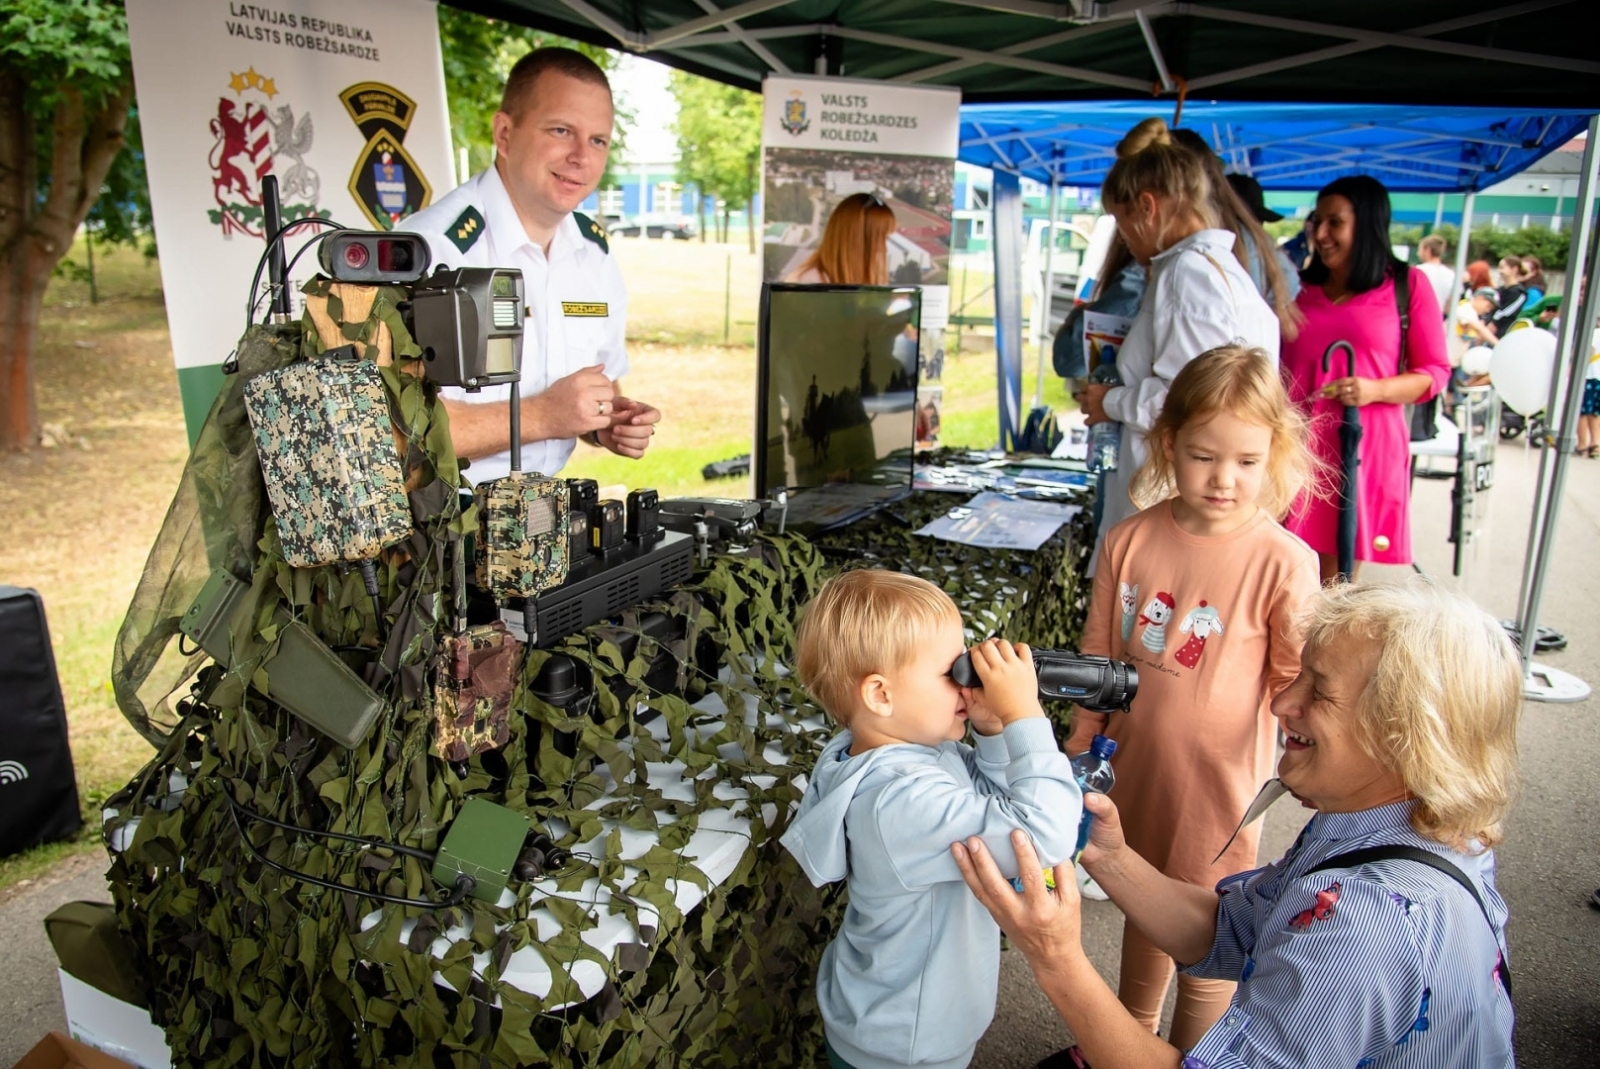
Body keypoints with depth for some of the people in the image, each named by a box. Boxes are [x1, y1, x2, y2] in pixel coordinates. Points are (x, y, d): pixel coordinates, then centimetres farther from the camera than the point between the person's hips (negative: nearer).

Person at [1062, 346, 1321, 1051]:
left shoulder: (1283, 563, -18)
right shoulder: (1130, 542, -8)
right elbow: (1099, 656, 2)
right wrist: (1081, 748, 7)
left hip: (1218, 780, -4)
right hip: (1133, 767, 4)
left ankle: (1193, 1053, 42)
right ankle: (1132, 1033, 53)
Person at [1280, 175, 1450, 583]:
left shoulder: (1408, 284, 4)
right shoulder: (1304, 290, 14)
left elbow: (1435, 371, 3)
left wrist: (1376, 389, -15)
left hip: (1366, 445, -3)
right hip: (1301, 445, 3)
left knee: (1336, 572, 1)